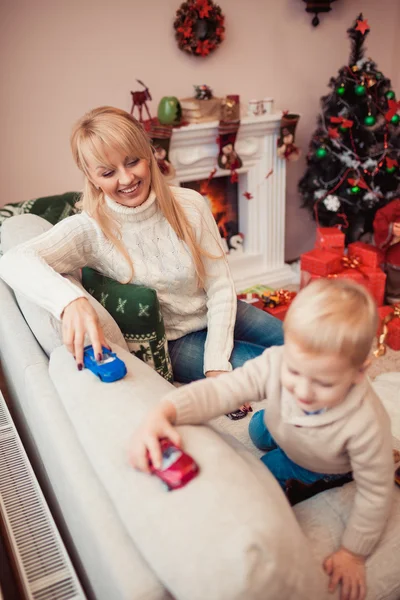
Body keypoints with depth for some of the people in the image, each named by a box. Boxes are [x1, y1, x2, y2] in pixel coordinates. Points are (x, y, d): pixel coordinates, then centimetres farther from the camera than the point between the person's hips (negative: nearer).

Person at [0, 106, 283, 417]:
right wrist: (70, 300, -57)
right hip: (171, 341, -3)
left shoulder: (190, 205, -15)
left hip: (217, 317, 4)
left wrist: (216, 365, -20)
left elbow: (221, 286, -13)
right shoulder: (90, 229, -21)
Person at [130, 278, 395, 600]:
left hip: (328, 465, -3)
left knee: (271, 470, -13)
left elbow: (375, 494, -30)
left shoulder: (366, 425, -46)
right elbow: (217, 391, -43)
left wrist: (353, 553, -18)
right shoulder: (275, 364, -42)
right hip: (283, 431, 4)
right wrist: (161, 413, -61)